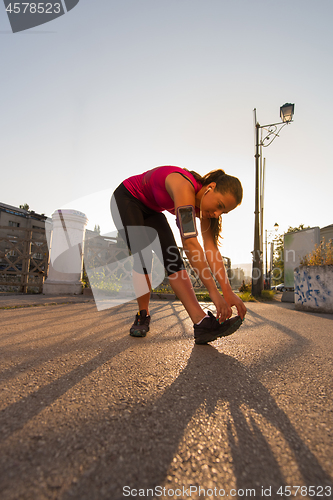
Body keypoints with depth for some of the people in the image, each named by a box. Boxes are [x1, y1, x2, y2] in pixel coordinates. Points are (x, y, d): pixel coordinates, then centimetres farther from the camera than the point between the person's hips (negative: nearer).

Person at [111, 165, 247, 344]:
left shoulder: (204, 203, -16)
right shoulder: (184, 187, -40)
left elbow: (211, 248, -21)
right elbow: (190, 243, -48)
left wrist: (228, 291, -27)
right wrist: (214, 292, -47)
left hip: (151, 210, 6)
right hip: (126, 199, -5)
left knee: (172, 257, -14)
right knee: (143, 255, -23)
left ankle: (202, 322, -24)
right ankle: (143, 316, -4)